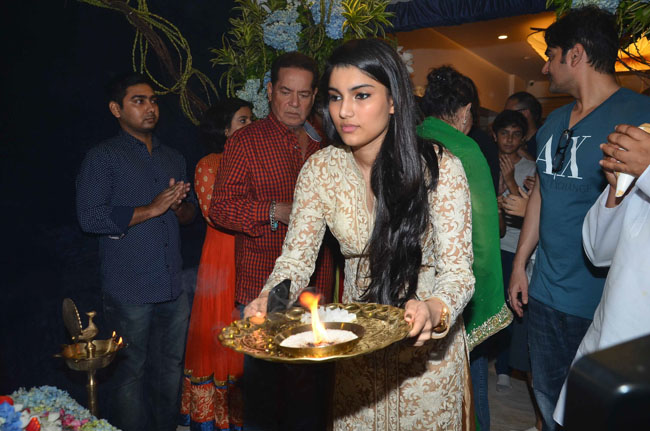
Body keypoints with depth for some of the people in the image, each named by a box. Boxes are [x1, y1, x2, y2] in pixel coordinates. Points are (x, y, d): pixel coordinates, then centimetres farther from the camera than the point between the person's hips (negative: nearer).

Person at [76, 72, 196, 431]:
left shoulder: (173, 158, 18)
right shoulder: (102, 158, 0)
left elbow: (189, 214, 21)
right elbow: (90, 217, -12)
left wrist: (179, 206, -3)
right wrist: (152, 209, -13)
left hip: (173, 286, 5)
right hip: (129, 290, -5)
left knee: (171, 368, 12)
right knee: (131, 371, 3)